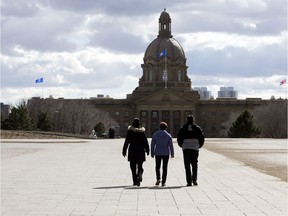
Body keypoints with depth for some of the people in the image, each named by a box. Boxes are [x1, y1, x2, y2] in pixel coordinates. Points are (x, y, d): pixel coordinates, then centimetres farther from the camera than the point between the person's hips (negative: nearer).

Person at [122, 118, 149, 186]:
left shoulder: (130, 131, -6)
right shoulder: (142, 131, -1)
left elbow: (127, 141, -6)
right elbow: (145, 141, 0)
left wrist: (124, 151, -1)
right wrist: (147, 150, 9)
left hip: (132, 151, -1)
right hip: (140, 151, 1)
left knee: (133, 166, 7)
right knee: (140, 166, 12)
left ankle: (135, 181, 3)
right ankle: (139, 174, -19)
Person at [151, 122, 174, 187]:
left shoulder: (155, 135, -1)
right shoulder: (168, 136, -4)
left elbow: (152, 145, 0)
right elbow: (171, 145, -4)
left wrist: (152, 153, 8)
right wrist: (172, 154, 6)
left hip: (158, 153, 0)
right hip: (166, 153, 0)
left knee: (157, 167, 16)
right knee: (164, 168, 5)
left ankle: (158, 179, -3)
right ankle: (163, 182, 3)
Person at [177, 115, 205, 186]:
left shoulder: (183, 129, 3)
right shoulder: (197, 128, 2)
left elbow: (179, 138, 2)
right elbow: (202, 138, 0)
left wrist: (182, 146, 16)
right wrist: (199, 146, 14)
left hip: (185, 148, 0)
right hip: (195, 148, 0)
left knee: (187, 166, 4)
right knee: (195, 165, 10)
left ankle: (189, 181, -1)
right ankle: (194, 180, -5)